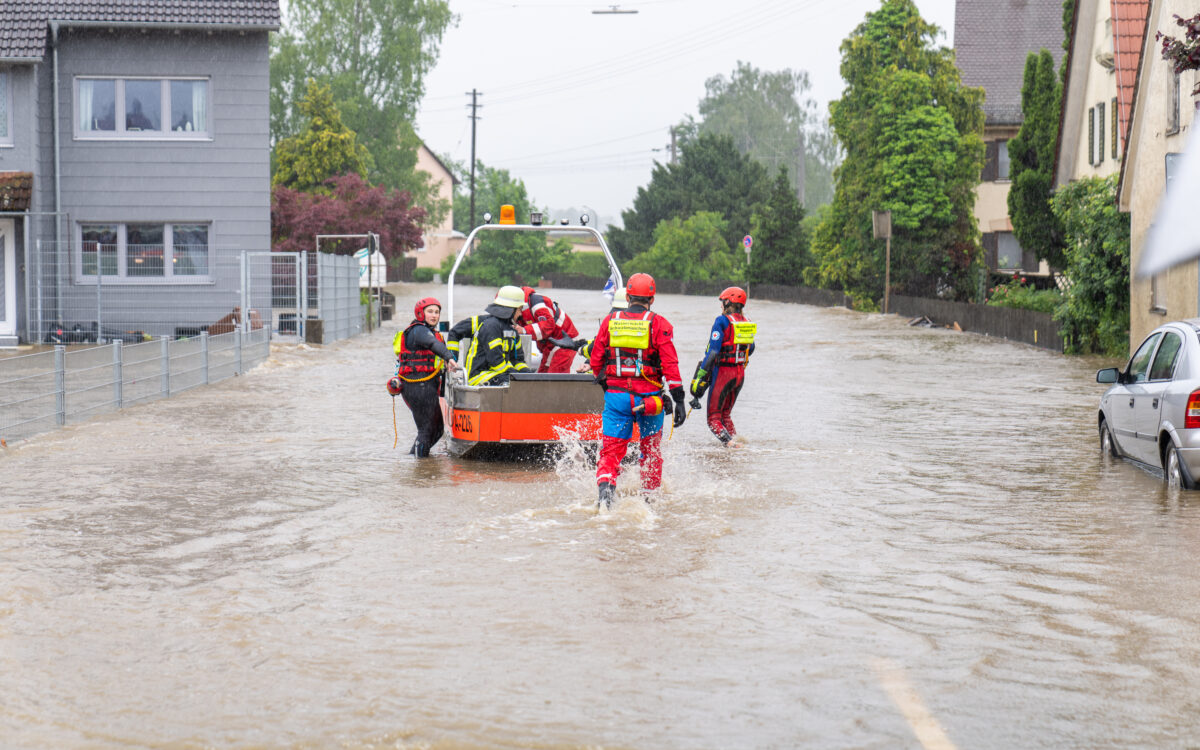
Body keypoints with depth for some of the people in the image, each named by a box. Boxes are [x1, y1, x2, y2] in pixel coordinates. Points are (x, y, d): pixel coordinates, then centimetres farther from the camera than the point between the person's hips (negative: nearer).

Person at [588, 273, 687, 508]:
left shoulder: (610, 321, 5)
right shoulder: (658, 324, -3)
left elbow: (596, 360, 9)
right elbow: (670, 363, -9)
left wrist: (604, 383, 27)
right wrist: (679, 400, -8)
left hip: (616, 395, 1)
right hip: (648, 398, -1)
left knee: (611, 450, 1)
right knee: (651, 449, 19)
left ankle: (605, 488, -24)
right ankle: (650, 496, 28)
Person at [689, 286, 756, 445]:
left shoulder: (722, 321, -13)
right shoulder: (747, 323, 7)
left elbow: (712, 351, -18)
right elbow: (750, 349, 16)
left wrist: (700, 377, -16)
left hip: (723, 372, -7)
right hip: (740, 373, 7)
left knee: (714, 418, -1)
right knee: (725, 415, 21)